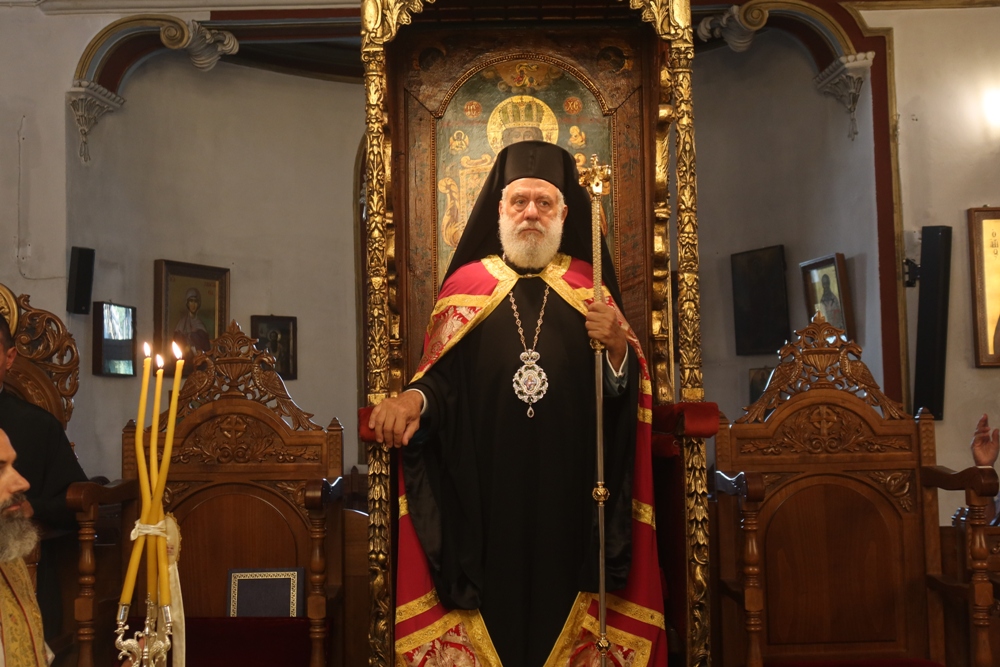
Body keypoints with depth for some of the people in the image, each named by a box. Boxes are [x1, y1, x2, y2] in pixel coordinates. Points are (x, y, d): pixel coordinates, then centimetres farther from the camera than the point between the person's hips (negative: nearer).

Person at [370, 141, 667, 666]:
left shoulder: (589, 286, 11)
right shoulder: (467, 283, 9)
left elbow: (626, 393, 5)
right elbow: (442, 379, 3)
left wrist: (618, 347, -14)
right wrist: (413, 398, -17)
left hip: (570, 495, 1)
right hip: (484, 494, 0)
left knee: (560, 599, 2)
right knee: (495, 609, 0)